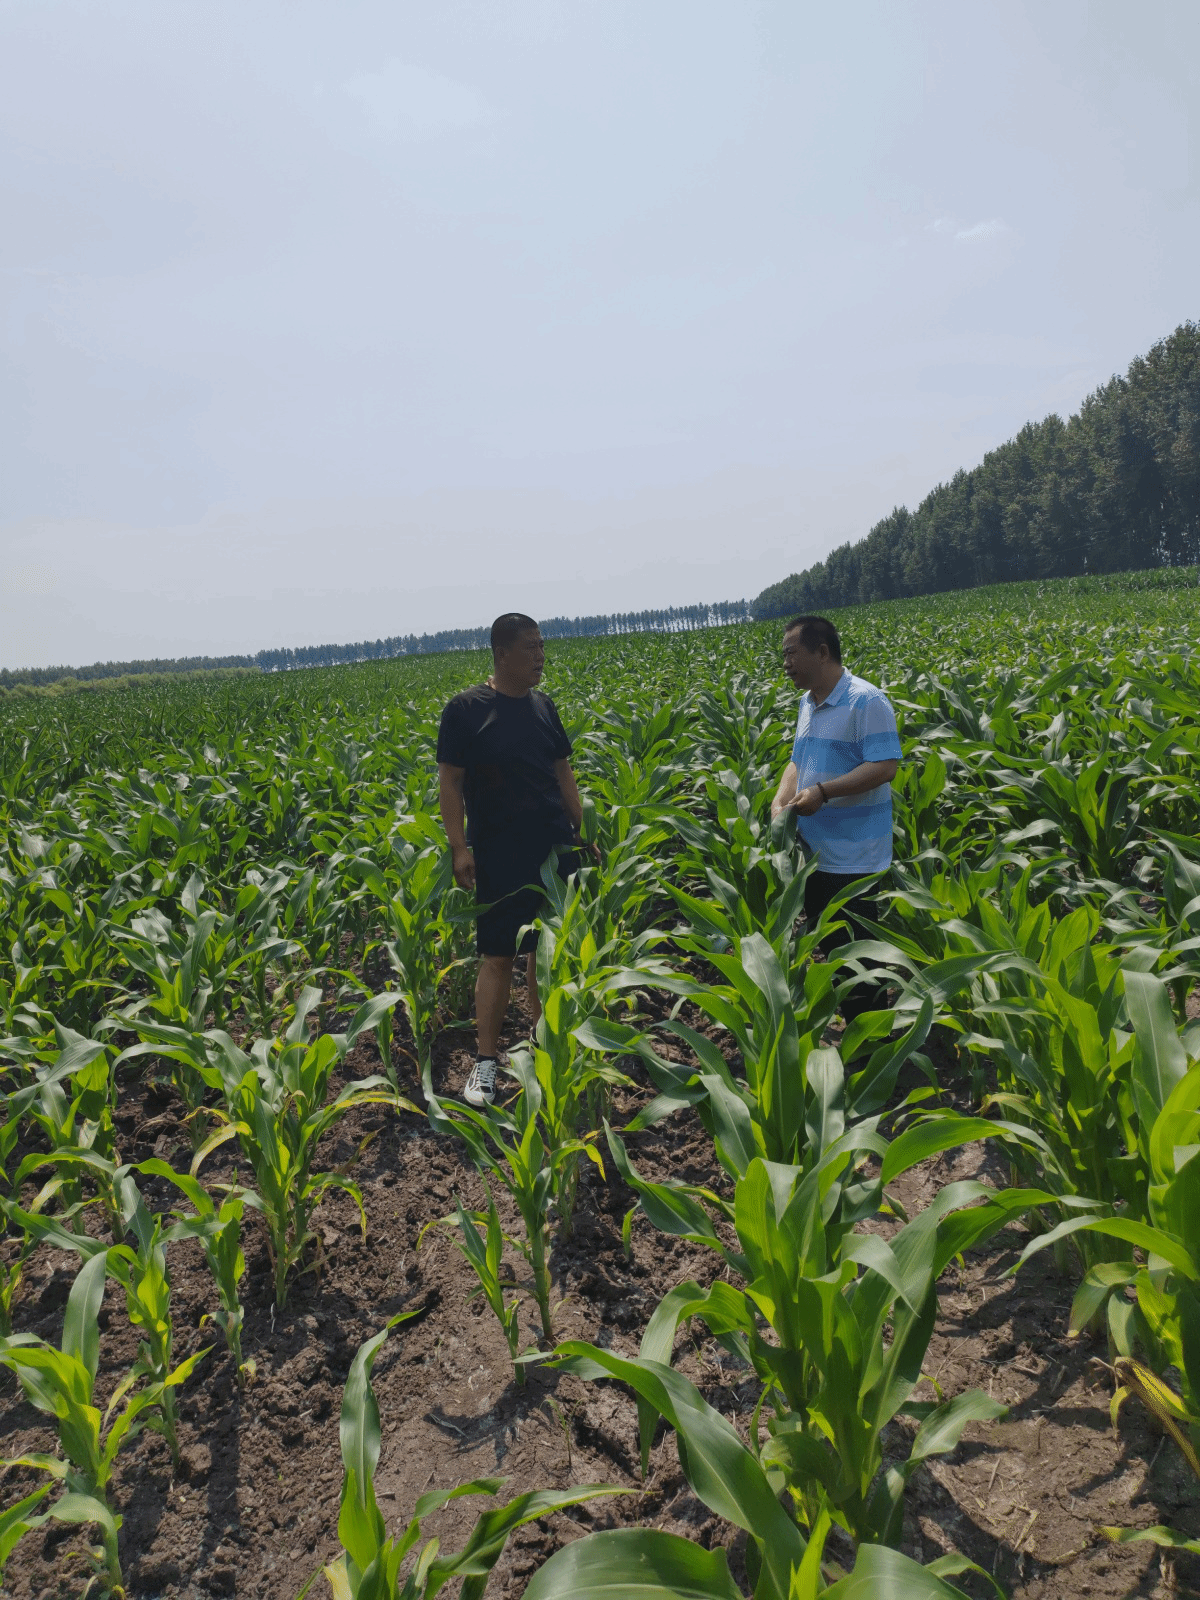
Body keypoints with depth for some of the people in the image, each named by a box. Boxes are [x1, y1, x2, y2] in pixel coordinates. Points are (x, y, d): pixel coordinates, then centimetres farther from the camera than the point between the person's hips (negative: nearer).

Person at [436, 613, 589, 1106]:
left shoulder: (542, 705, 9)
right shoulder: (466, 709, -6)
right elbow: (450, 782, -6)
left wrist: (582, 832, 12)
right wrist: (459, 847, -12)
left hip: (554, 849, 5)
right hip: (500, 856, -5)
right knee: (498, 956, -1)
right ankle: (486, 1061, 10)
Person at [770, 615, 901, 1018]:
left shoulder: (866, 702, -16)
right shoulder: (807, 703, 12)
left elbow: (885, 766, -22)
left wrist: (823, 792, -28)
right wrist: (780, 799, -2)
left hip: (853, 859, -9)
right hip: (814, 852, 9)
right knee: (824, 943, 19)